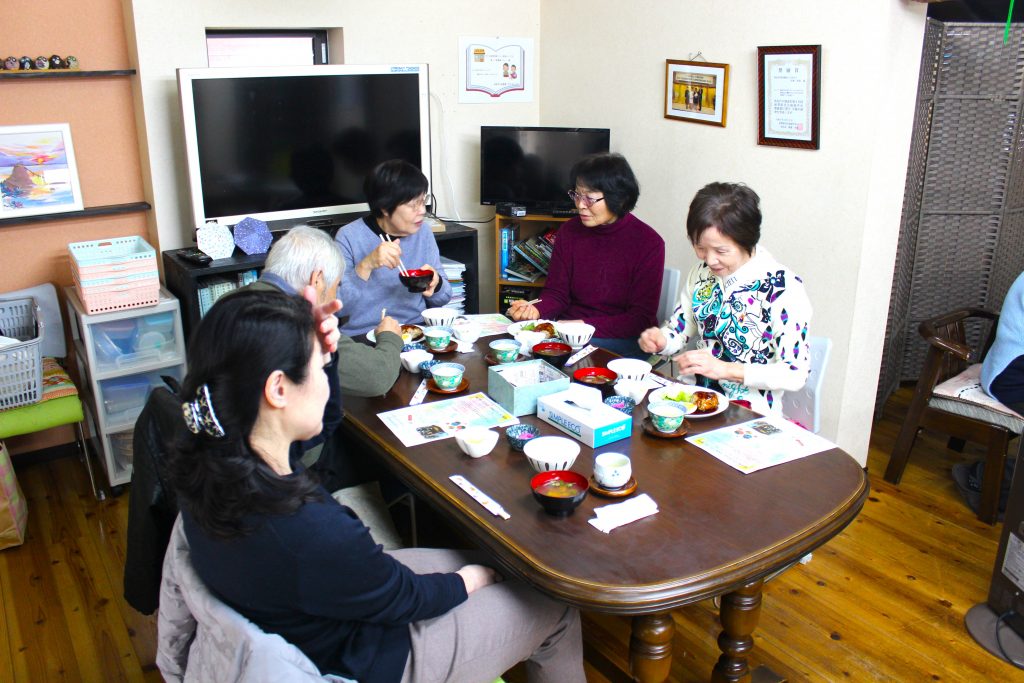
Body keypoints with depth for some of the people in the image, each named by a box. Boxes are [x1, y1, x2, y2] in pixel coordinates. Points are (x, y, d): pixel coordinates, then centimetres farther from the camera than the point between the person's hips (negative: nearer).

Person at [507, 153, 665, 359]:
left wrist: (585, 326, -20)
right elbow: (556, 293, 5)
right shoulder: (569, 232, 4)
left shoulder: (649, 243, -9)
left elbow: (641, 318, -10)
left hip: (623, 340, -4)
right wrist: (535, 310, -18)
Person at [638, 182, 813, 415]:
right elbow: (678, 330, 15)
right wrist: (660, 341, -8)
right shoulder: (702, 271, 4)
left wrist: (725, 369, -23)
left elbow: (795, 374, -14)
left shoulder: (784, 288, -15)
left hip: (751, 414, -6)